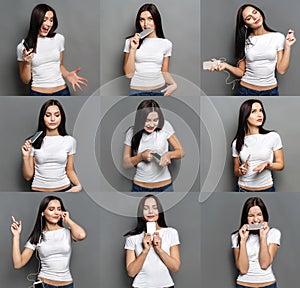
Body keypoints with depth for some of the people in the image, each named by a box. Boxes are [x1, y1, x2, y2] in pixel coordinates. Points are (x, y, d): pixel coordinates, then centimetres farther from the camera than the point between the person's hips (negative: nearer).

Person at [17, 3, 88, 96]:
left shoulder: (59, 39, 2)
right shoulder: (23, 46, -3)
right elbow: (26, 80, 0)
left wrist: (68, 75, -3)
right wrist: (27, 63, -15)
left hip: (61, 92, 2)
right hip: (38, 93, -2)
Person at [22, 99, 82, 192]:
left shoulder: (69, 141, -2)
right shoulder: (33, 142, -5)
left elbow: (70, 170, 7)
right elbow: (28, 176, -2)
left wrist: (78, 185, -10)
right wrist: (26, 156, -17)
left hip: (64, 189, 1)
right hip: (39, 189, -1)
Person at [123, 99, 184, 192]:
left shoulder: (164, 126, -7)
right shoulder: (132, 133, -4)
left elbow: (181, 151, -2)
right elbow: (125, 163, 0)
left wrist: (169, 154, -23)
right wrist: (141, 156, -18)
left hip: (164, 187, -1)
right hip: (140, 187, 1)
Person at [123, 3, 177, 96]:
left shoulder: (166, 44, 3)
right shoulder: (131, 41, -1)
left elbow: (164, 71, 10)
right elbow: (129, 73, -5)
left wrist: (173, 84, -9)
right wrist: (133, 49, -13)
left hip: (160, 90, 1)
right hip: (137, 91, -1)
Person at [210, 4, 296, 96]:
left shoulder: (278, 37, -3)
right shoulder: (245, 41, -1)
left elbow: (281, 70, -6)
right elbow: (241, 72, -1)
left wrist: (287, 46, -12)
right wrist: (226, 66, -17)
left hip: (270, 91, 0)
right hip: (246, 91, 0)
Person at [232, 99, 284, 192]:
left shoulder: (273, 137, -6)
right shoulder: (237, 142, 0)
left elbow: (280, 164, 0)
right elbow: (236, 171, 9)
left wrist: (267, 164, -19)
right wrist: (240, 171, -13)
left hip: (266, 189, -1)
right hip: (243, 189, 1)